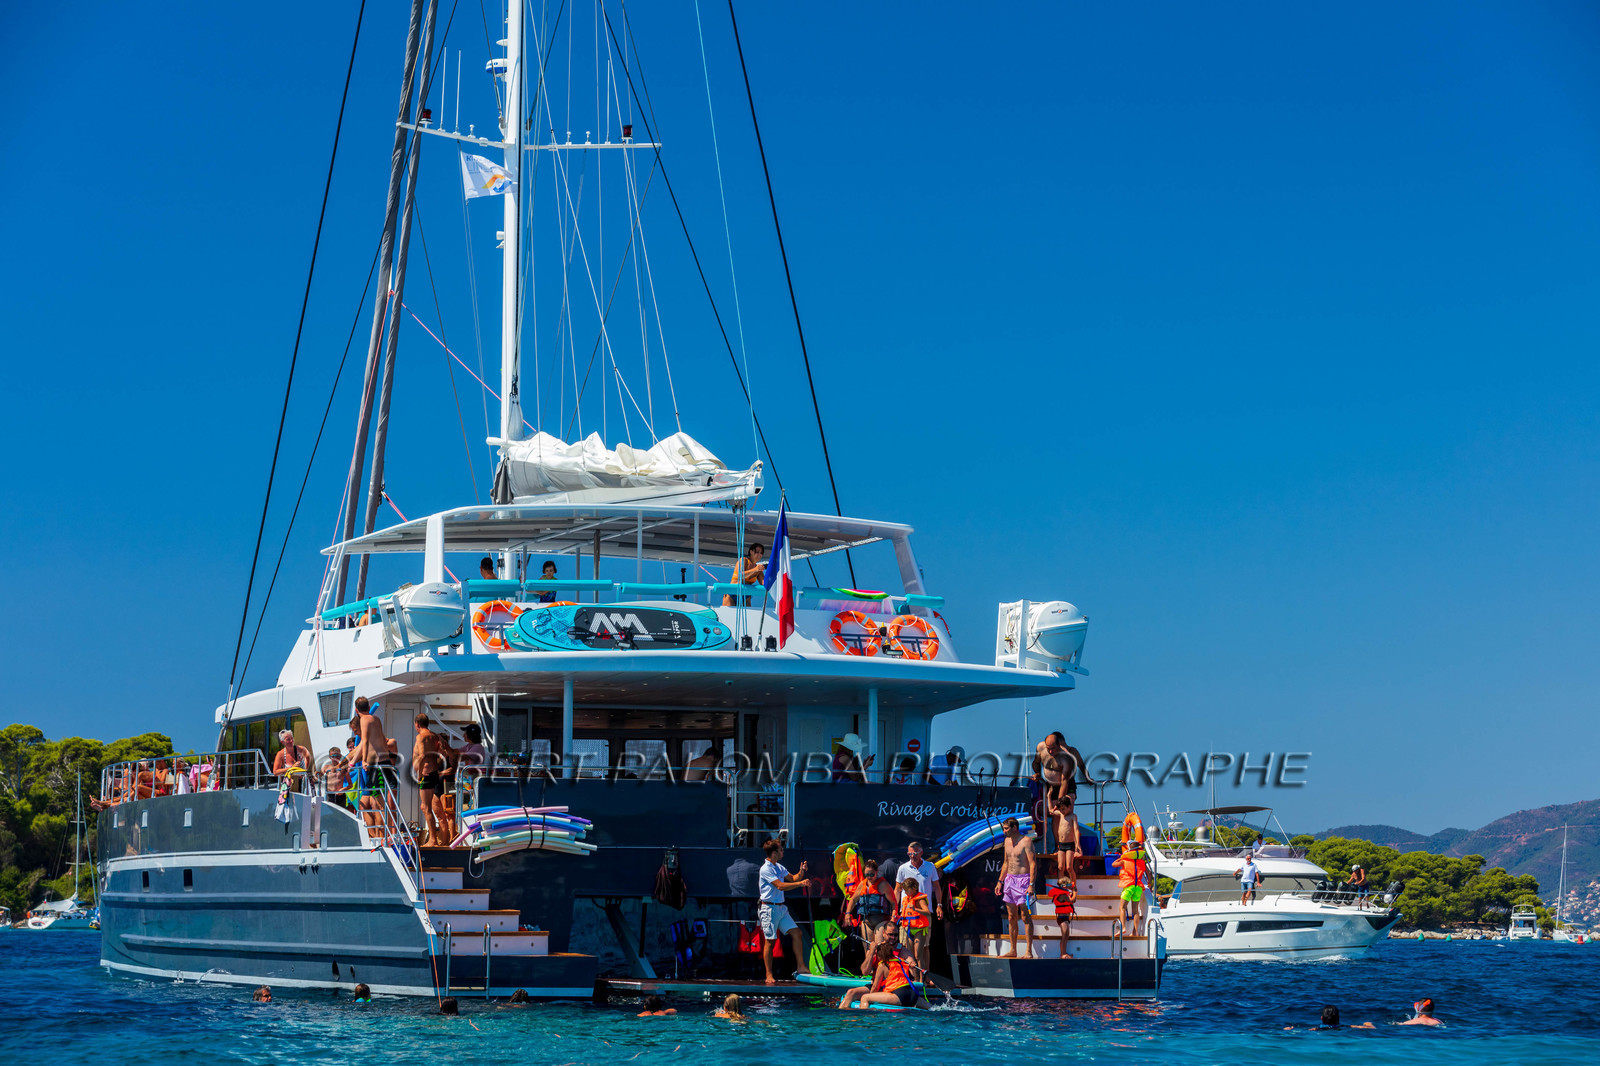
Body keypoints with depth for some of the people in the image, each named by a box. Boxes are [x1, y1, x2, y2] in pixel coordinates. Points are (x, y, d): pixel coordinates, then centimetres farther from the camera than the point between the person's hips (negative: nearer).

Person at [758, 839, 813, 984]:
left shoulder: (779, 867, 13)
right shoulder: (766, 869, -15)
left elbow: (793, 878, 19)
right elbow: (780, 886, -22)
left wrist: (801, 872, -2)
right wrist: (800, 884, -23)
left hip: (781, 907, 8)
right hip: (769, 908, -8)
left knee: (796, 932, 1)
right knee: (770, 941, -4)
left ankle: (800, 967, 5)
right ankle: (769, 976, 1)